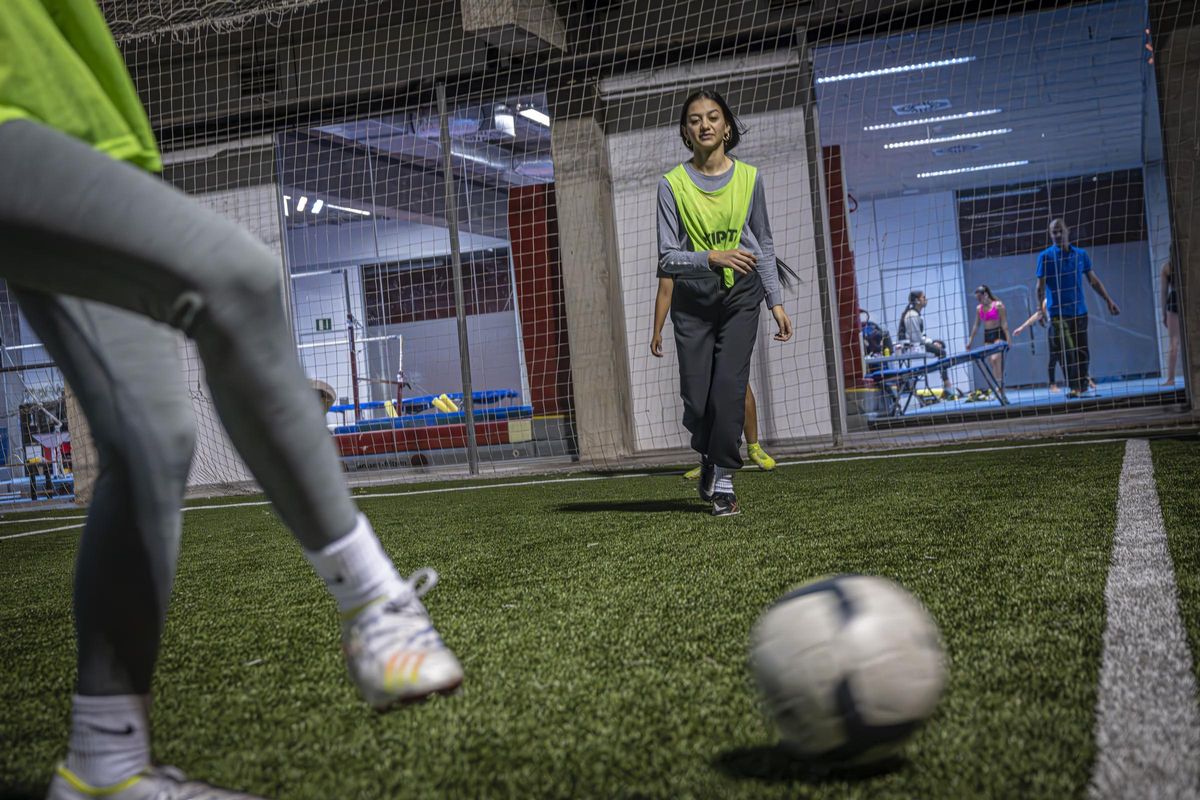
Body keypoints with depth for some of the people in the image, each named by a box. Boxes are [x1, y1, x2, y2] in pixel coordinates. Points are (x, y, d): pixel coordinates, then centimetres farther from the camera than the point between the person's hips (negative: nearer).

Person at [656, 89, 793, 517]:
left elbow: (764, 245, 10)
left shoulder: (749, 178, 2)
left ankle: (723, 479, -5)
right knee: (696, 398, -2)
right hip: (692, 297, 0)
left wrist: (776, 301, 7)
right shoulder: (672, 184, -4)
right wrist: (711, 258, -25)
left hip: (741, 293, 0)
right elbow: (667, 257, -7)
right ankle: (709, 457, 29)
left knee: (729, 384, -15)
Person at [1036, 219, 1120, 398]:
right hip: (1058, 312, -4)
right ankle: (1073, 386, -5)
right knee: (1068, 351, -12)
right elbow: (1041, 286, -2)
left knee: (1083, 352, 6)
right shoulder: (1045, 256, -1)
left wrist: (1108, 300, 13)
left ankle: (1082, 384, 20)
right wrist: (1040, 308, -8)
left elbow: (1093, 280, 15)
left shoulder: (1081, 254, 9)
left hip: (1080, 310, 4)